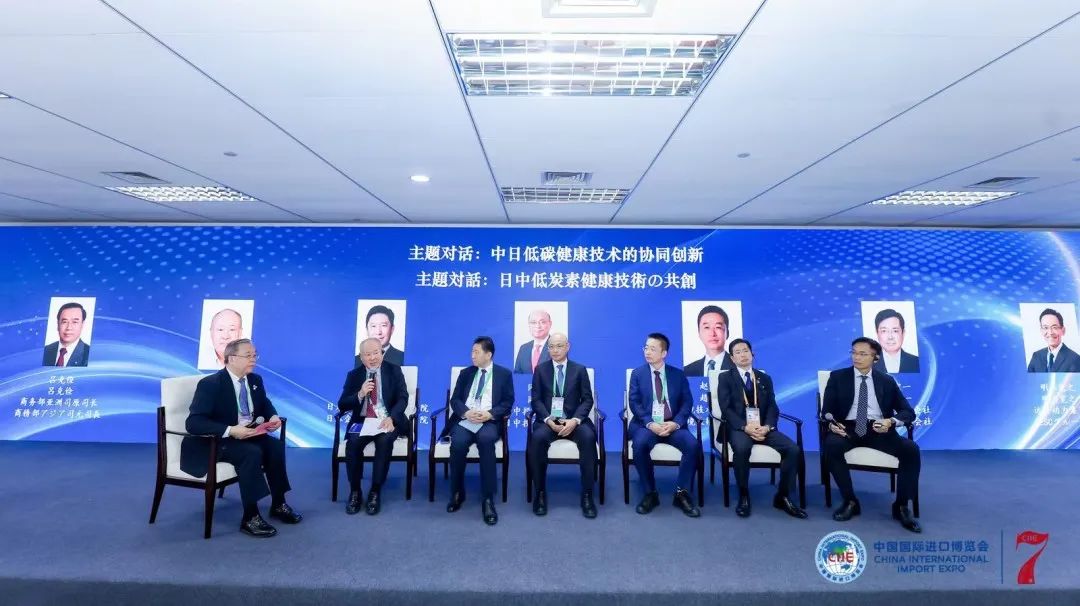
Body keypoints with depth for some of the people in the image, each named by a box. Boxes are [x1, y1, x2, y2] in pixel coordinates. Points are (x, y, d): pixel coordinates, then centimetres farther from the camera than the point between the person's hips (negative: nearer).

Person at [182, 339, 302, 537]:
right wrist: (230, 431, -36)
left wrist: (273, 417, -6)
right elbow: (193, 423, -24)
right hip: (215, 441, -6)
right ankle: (250, 517, -21)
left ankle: (278, 504, -4)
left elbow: (265, 405, 18)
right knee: (252, 453, -32)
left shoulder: (255, 380, 3)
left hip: (248, 434, 6)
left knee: (276, 445, -20)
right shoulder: (210, 384, -17)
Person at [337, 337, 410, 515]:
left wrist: (391, 418, -24)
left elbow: (403, 398, -5)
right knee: (353, 442, -29)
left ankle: (375, 492, -18)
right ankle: (355, 491, -10)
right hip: (362, 421, 2)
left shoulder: (394, 370, 4)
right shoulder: (353, 375, 8)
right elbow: (342, 405, 4)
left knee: (385, 441, -32)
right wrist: (360, 394, -15)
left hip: (387, 420, -1)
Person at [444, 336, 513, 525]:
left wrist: (490, 414, -14)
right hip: (465, 420, 2)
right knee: (458, 443, -31)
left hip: (489, 421, -2)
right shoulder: (466, 373, 18)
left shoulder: (504, 374, 11)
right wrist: (466, 412, -12)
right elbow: (455, 400, 10)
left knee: (486, 440, -36)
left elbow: (508, 402, 3)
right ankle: (457, 493, -7)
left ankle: (488, 499, -27)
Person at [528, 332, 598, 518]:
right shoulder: (540, 369, 9)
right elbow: (536, 400, 3)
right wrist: (548, 419, -15)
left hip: (573, 420, 0)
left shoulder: (579, 370, 8)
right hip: (548, 420, 0)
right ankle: (540, 493, -14)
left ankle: (587, 495, -18)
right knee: (538, 438, -33)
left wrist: (575, 420, -16)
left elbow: (587, 400, 2)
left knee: (588, 437, -31)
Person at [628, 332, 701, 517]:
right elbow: (634, 403, -2)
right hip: (646, 424, -1)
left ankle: (682, 493, -9)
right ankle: (650, 493, -13)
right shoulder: (637, 374, 6)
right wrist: (650, 424, -17)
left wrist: (676, 423, -15)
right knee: (640, 444, -33)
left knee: (693, 444, -27)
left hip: (673, 425, 1)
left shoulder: (678, 375, 10)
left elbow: (687, 402, 3)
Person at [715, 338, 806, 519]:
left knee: (793, 449, -21)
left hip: (763, 427, 4)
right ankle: (744, 496, -15)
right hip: (739, 427, -4)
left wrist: (767, 426, -14)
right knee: (742, 448, -36)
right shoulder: (725, 378, 6)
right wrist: (745, 427, -20)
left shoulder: (765, 378, 17)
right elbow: (726, 409, -5)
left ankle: (782, 497, -3)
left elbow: (772, 407, 7)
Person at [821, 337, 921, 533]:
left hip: (879, 429, 2)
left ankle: (901, 506, -7)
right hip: (848, 427, -1)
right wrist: (832, 423, -20)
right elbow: (827, 409, 4)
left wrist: (891, 421, -16)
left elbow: (908, 412, 7)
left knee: (911, 449, -25)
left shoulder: (887, 381, 12)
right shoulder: (837, 377, 8)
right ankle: (850, 501, -16)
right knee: (831, 445, -33)